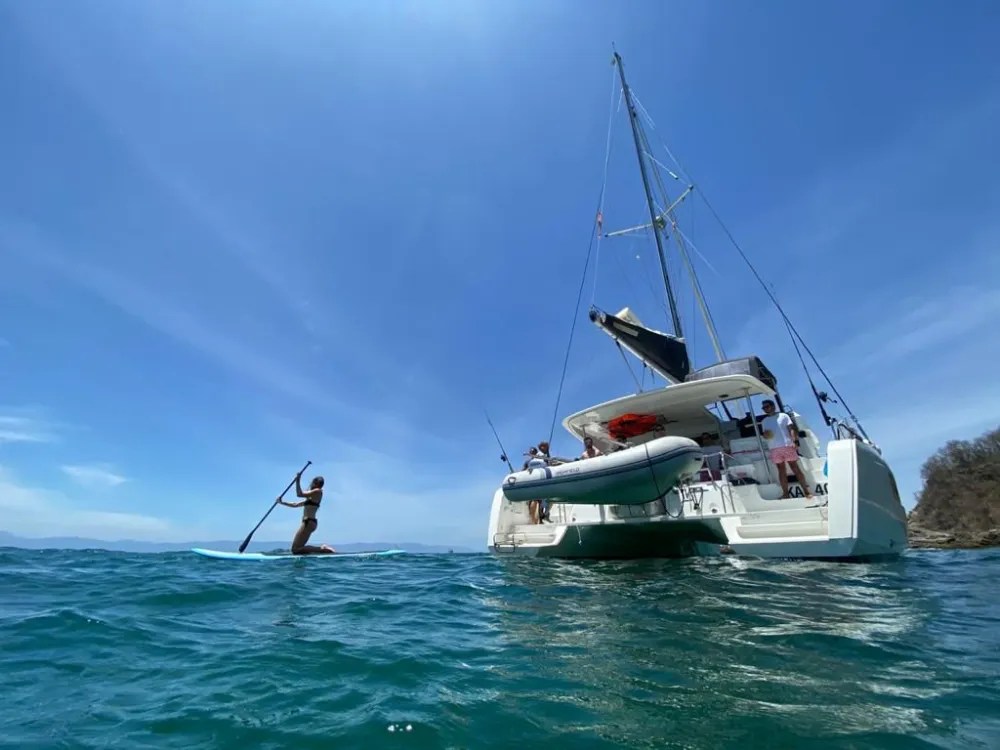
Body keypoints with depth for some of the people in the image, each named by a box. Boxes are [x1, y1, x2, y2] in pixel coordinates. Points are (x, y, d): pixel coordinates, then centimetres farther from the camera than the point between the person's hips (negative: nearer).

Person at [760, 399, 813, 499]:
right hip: (774, 449, 4)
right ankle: (785, 493, 10)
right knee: (781, 470, 7)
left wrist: (795, 441, -15)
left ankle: (807, 491, 3)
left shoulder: (783, 416, 5)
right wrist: (765, 435, -5)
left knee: (795, 468, -3)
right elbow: (765, 434, 19)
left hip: (787, 445, -4)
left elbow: (791, 429, -2)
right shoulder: (764, 421, 15)